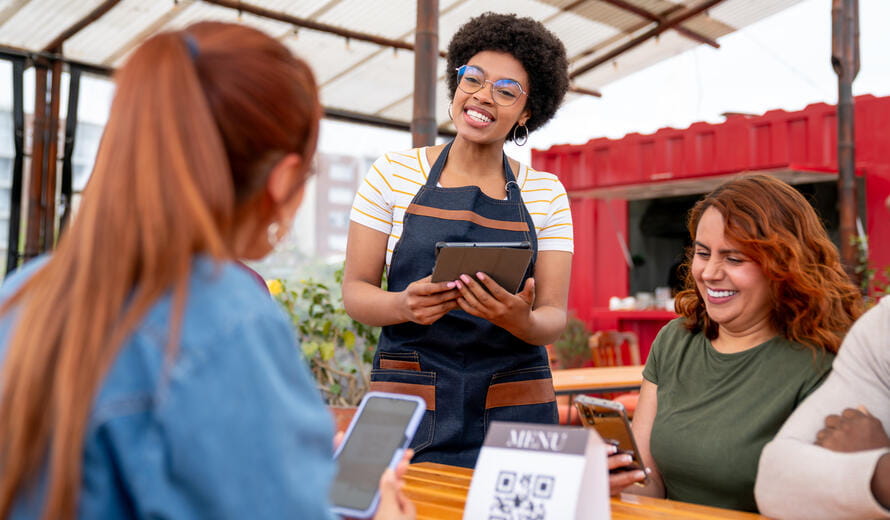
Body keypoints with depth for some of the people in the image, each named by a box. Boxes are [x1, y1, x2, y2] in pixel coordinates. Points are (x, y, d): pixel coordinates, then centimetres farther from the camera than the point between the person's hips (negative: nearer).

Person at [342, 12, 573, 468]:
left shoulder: (546, 194, 6)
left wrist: (523, 322, -21)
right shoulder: (393, 173, 2)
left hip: (514, 412, 1)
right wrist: (405, 305, -20)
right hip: (408, 406, -1)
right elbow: (355, 291, 1)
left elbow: (554, 315, 2)